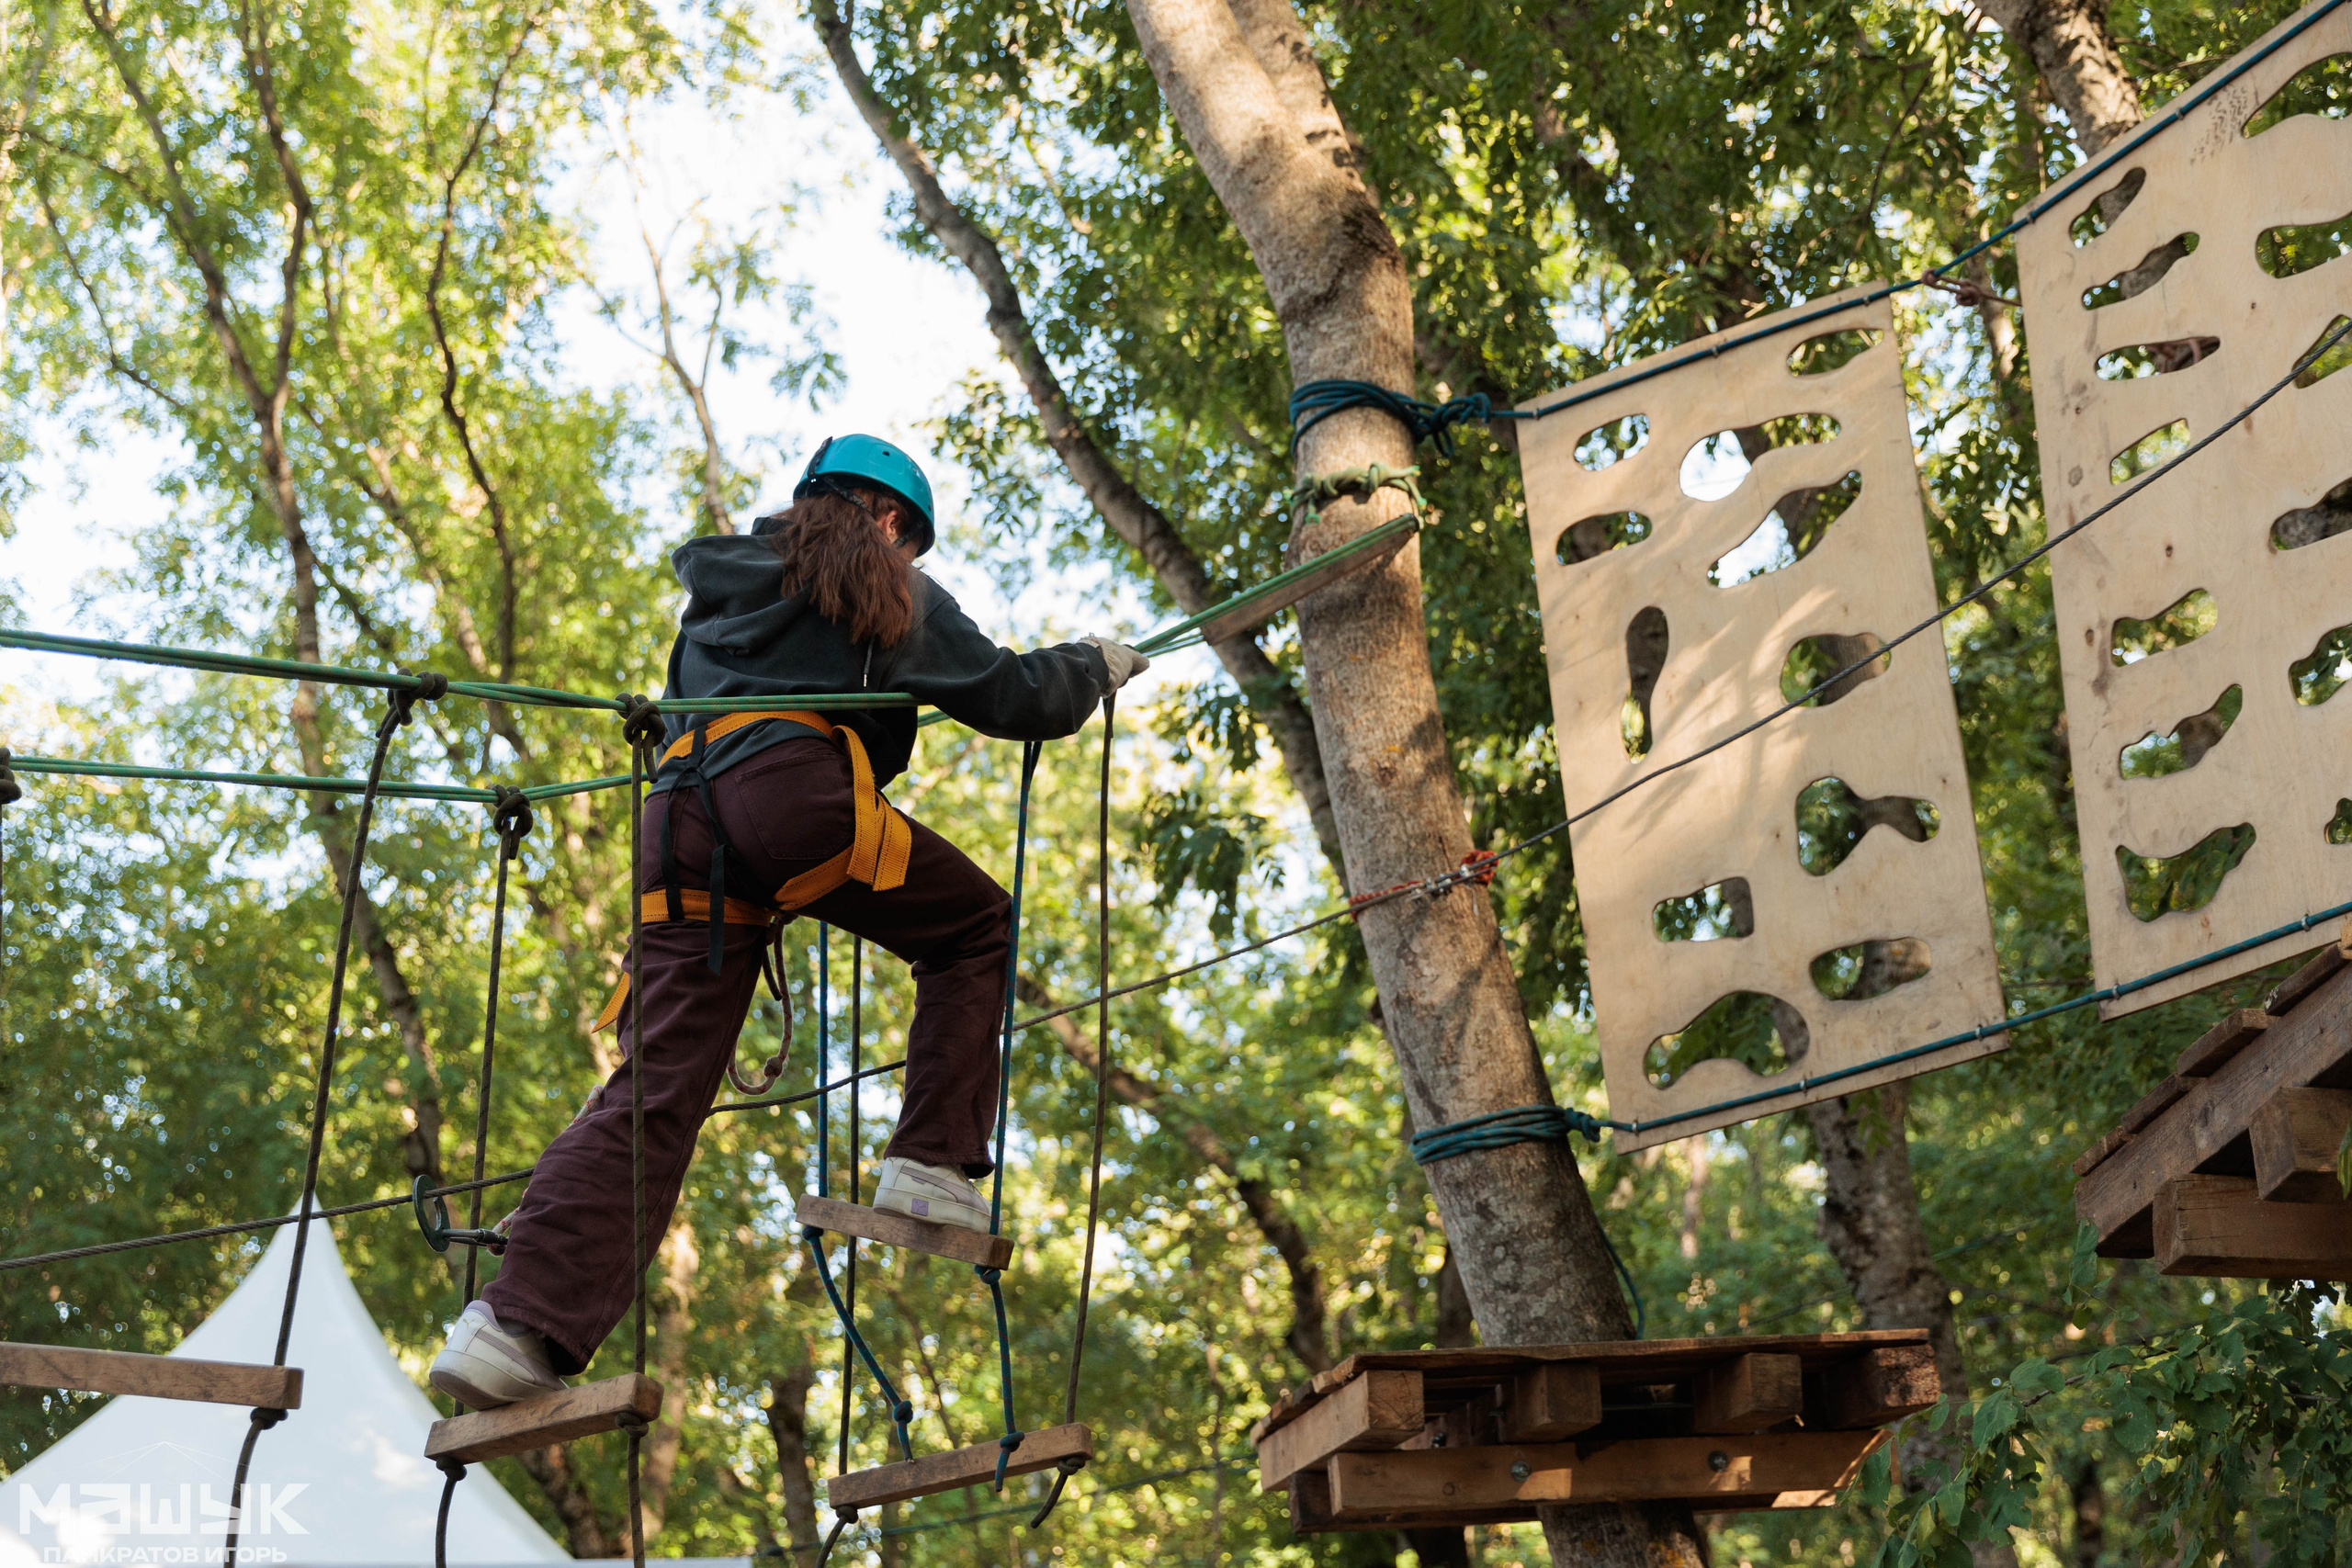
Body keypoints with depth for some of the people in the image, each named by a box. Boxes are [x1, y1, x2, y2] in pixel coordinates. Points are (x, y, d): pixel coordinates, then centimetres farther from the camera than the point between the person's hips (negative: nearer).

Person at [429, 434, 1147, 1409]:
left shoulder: (722, 576, 35)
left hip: (680, 809, 5)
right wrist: (1096, 666, 34)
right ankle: (931, 1163, 5)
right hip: (793, 792, -5)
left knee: (660, 1081, -3)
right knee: (973, 928, 18)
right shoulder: (886, 590, 19)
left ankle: (520, 1323, -18)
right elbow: (1011, 697, 15)